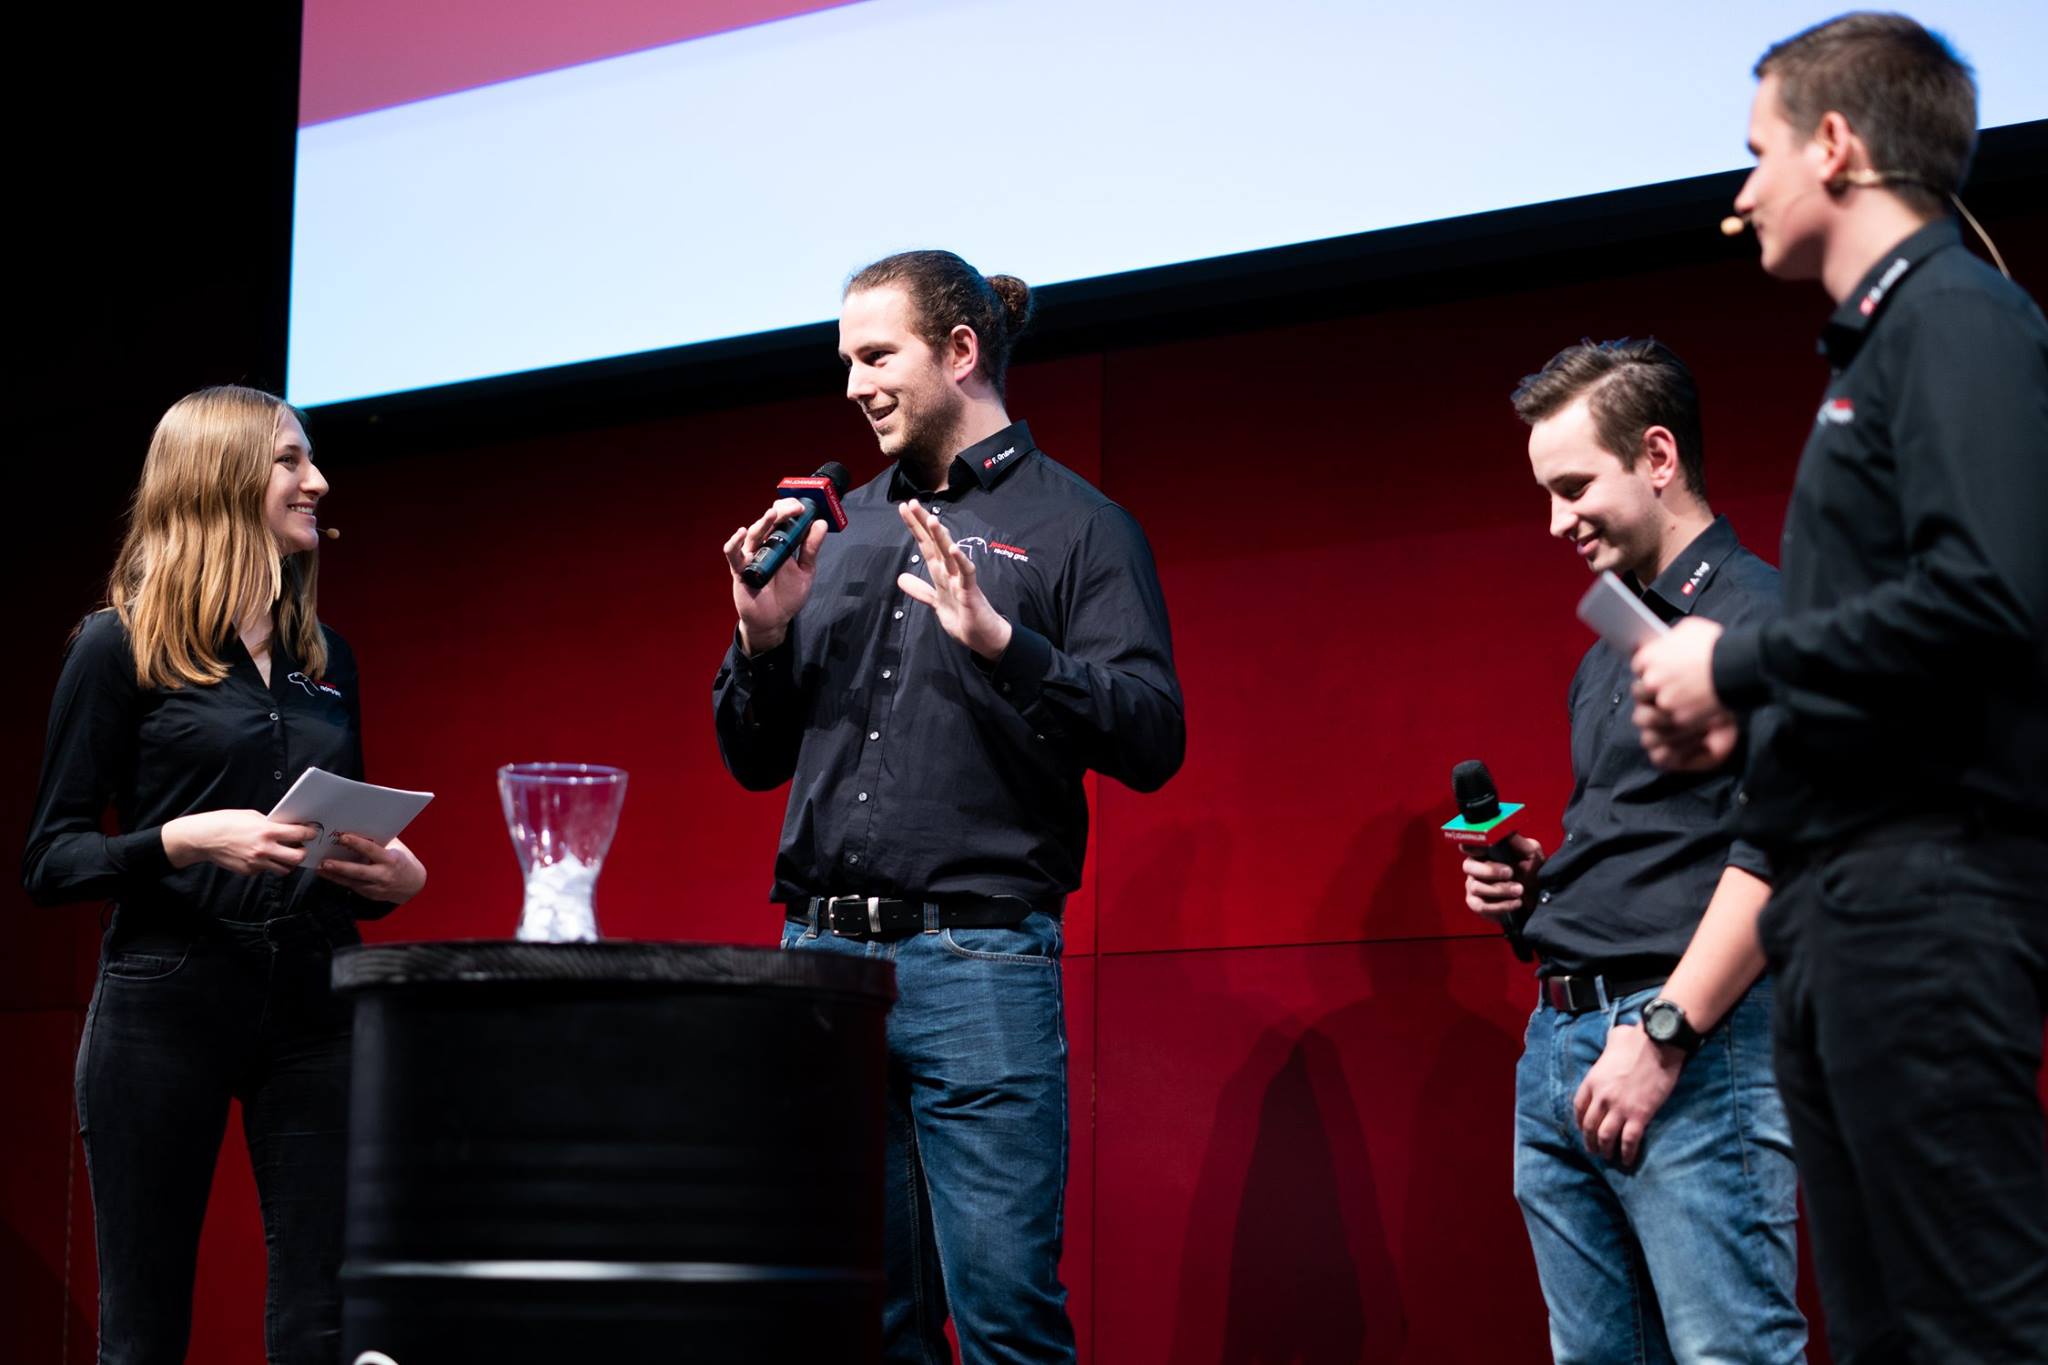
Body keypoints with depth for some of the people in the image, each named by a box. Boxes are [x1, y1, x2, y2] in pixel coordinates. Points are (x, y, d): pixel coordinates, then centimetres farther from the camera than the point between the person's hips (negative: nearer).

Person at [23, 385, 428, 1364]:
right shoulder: (121, 646, 0)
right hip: (167, 1004, -4)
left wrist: (395, 876, 1)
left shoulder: (326, 658, 16)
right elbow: (49, 860, -3)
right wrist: (183, 841, -19)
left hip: (314, 1002, 4)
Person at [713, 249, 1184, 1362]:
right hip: (821, 952, 5)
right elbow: (756, 761, 20)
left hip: (976, 956, -5)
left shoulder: (1073, 523, 3)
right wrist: (762, 638, 2)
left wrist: (1000, 640, -19)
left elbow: (1151, 741, -8)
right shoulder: (841, 531, 18)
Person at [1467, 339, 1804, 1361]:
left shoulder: (1757, 615, -7)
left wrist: (1662, 1034, -20)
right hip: (1561, 1044, 9)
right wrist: (1533, 885, 10)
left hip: (1697, 1046, -9)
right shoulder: (1607, 653, 22)